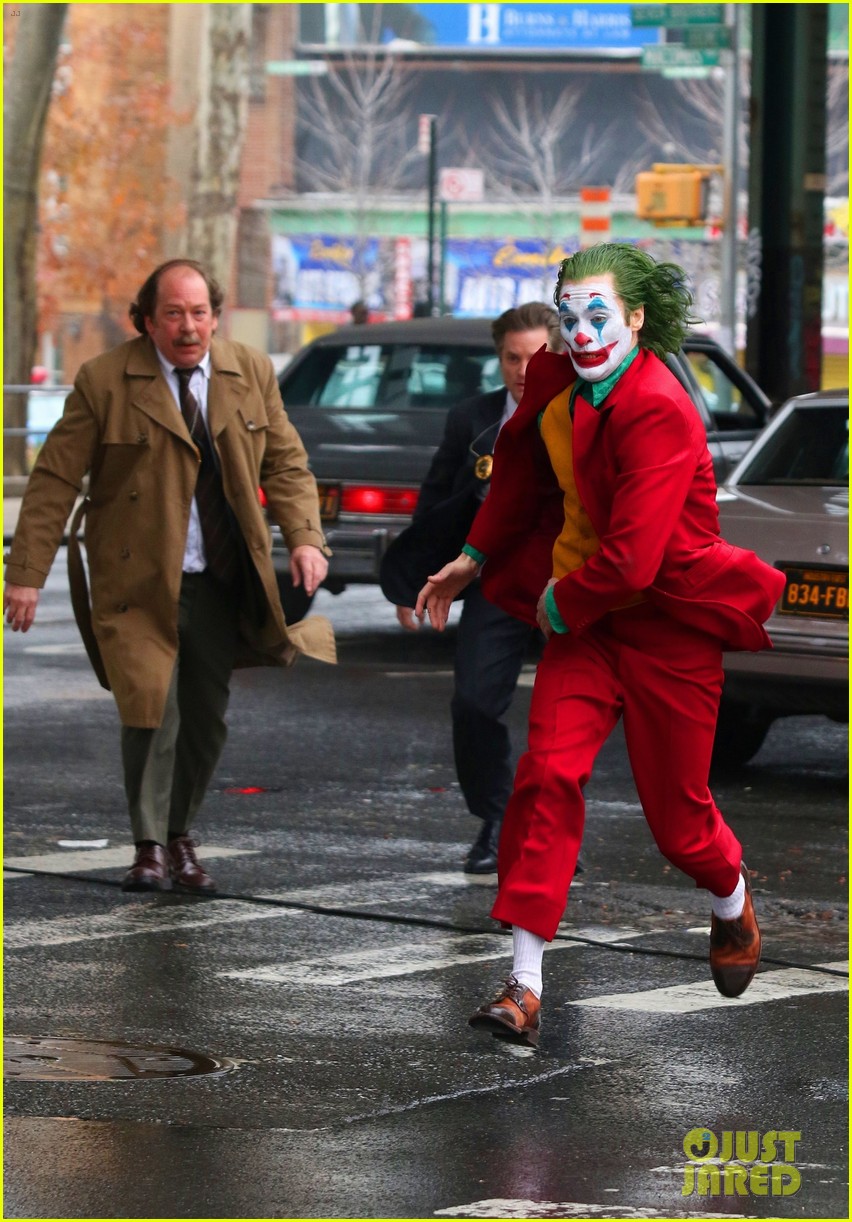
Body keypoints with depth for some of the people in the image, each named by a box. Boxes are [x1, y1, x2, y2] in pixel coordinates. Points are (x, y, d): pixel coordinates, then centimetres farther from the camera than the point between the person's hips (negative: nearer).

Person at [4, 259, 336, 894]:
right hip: (141, 581, -4)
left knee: (207, 719, 8)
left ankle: (181, 837, 25)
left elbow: (286, 463, 11)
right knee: (152, 712, -11)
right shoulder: (104, 382, -6)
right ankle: (150, 848, 4)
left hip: (221, 583, 4)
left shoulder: (252, 374, 6)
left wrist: (305, 537, -6)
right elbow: (54, 482, -5)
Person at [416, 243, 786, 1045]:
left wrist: (559, 605, -12)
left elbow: (632, 557, -27)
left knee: (675, 812, 6)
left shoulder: (658, 412, -24)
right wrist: (476, 557, 29)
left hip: (670, 623, -6)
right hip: (582, 612, 6)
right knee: (548, 771, -13)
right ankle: (524, 985, -15)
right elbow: (523, 468, 24)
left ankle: (733, 904, 43)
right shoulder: (556, 383, 1)